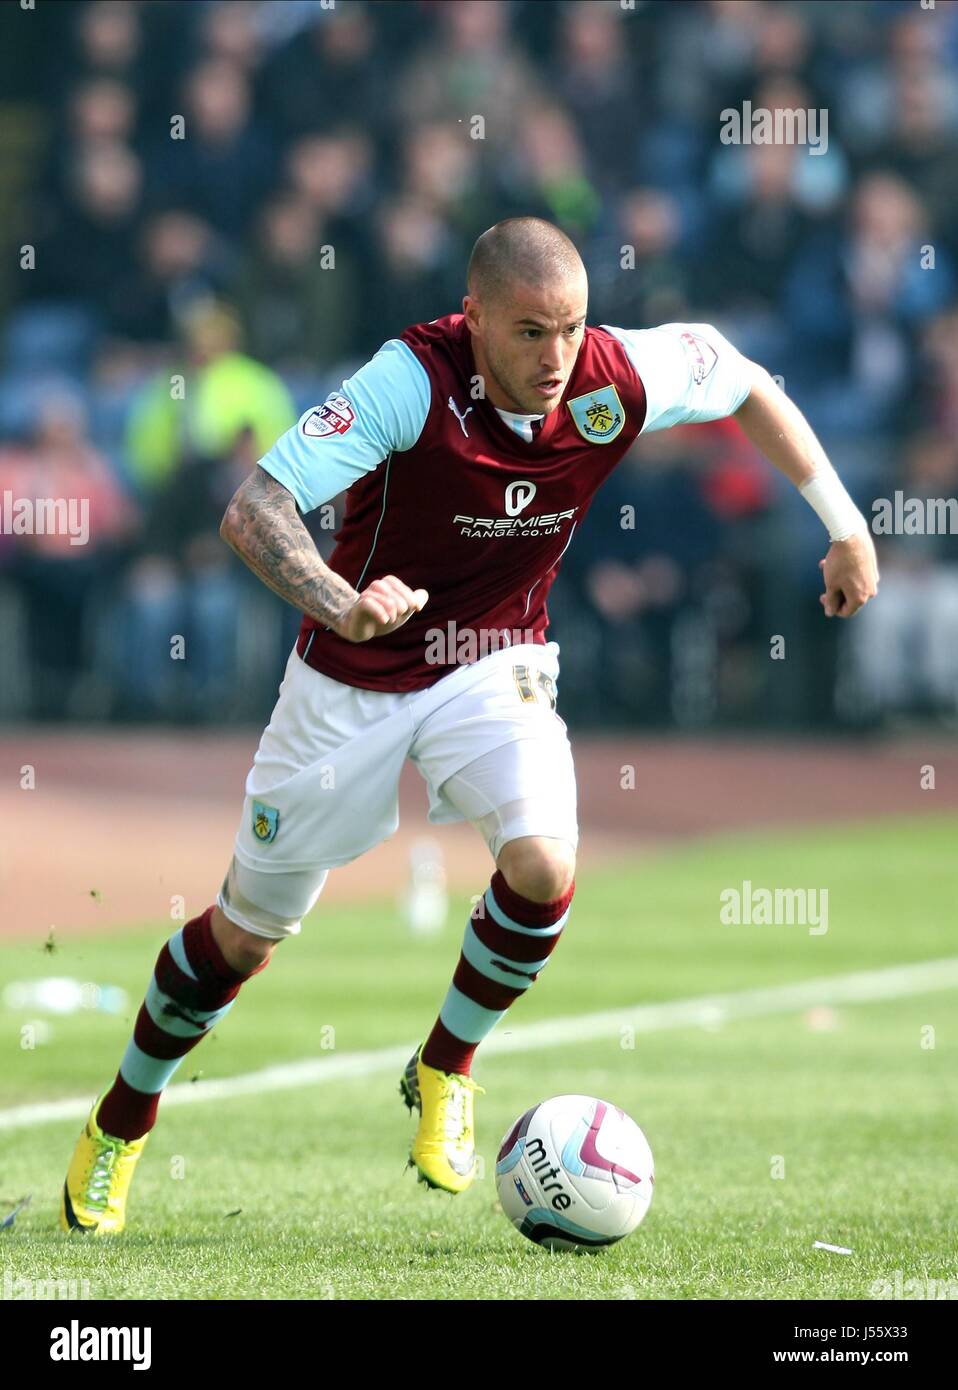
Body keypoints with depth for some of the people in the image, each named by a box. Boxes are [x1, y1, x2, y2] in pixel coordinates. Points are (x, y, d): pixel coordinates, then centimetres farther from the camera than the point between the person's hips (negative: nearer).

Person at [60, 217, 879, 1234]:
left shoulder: (618, 380, -19)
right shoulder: (412, 379, -30)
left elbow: (744, 380, 4)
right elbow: (253, 509, -35)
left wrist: (844, 523, 5)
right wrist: (342, 605, -53)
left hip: (493, 666, 2)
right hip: (353, 681, -2)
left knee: (544, 862, -26)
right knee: (245, 935, 8)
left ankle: (443, 1073, 1)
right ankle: (120, 1124, 34)